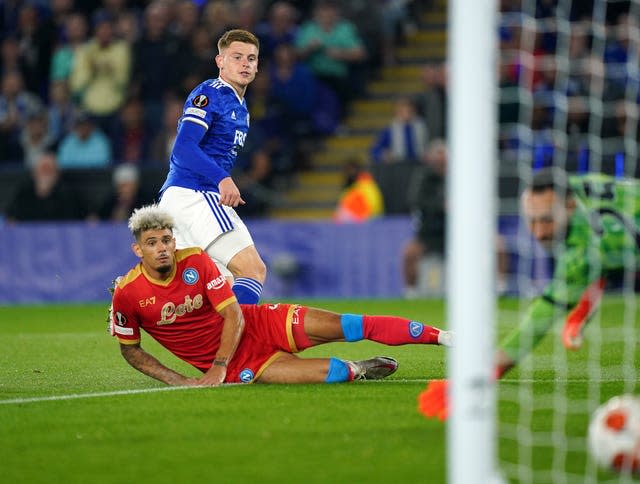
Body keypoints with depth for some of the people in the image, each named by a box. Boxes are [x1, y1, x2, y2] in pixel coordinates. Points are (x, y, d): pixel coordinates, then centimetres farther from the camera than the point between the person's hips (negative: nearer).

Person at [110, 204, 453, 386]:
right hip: (236, 365, -2)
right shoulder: (127, 294, -16)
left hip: (255, 324, 2)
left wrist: (218, 367, -20)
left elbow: (234, 315, -10)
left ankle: (439, 335, -1)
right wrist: (177, 380, -11)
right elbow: (130, 349, -1)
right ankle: (357, 370, 8)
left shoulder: (196, 262, -13)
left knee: (348, 326, -12)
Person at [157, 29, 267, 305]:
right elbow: (183, 149, -21)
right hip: (193, 196, -10)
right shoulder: (208, 95, -8)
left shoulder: (240, 106, 22)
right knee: (253, 270, -19)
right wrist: (223, 179, -31)